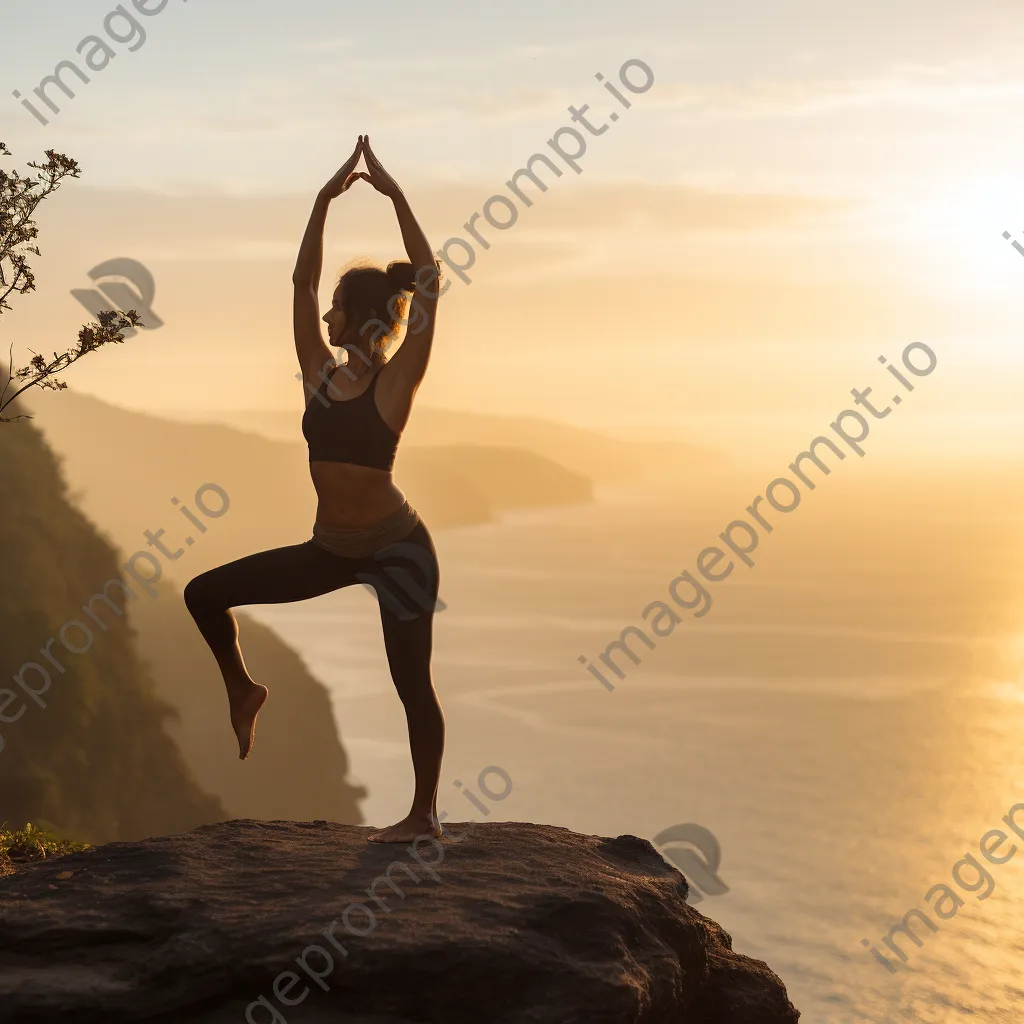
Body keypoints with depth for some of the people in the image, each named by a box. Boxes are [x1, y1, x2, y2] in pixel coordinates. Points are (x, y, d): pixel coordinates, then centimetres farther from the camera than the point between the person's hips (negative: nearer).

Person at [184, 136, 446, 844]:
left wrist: (396, 196, -16)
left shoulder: (395, 382, -11)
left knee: (413, 684, -1)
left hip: (397, 548, -6)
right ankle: (243, 690, 25)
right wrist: (325, 200, 2)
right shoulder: (321, 376, 4)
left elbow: (430, 280, -17)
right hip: (331, 549, 6)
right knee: (206, 594, 4)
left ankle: (426, 812, 13)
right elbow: (302, 279, 5)